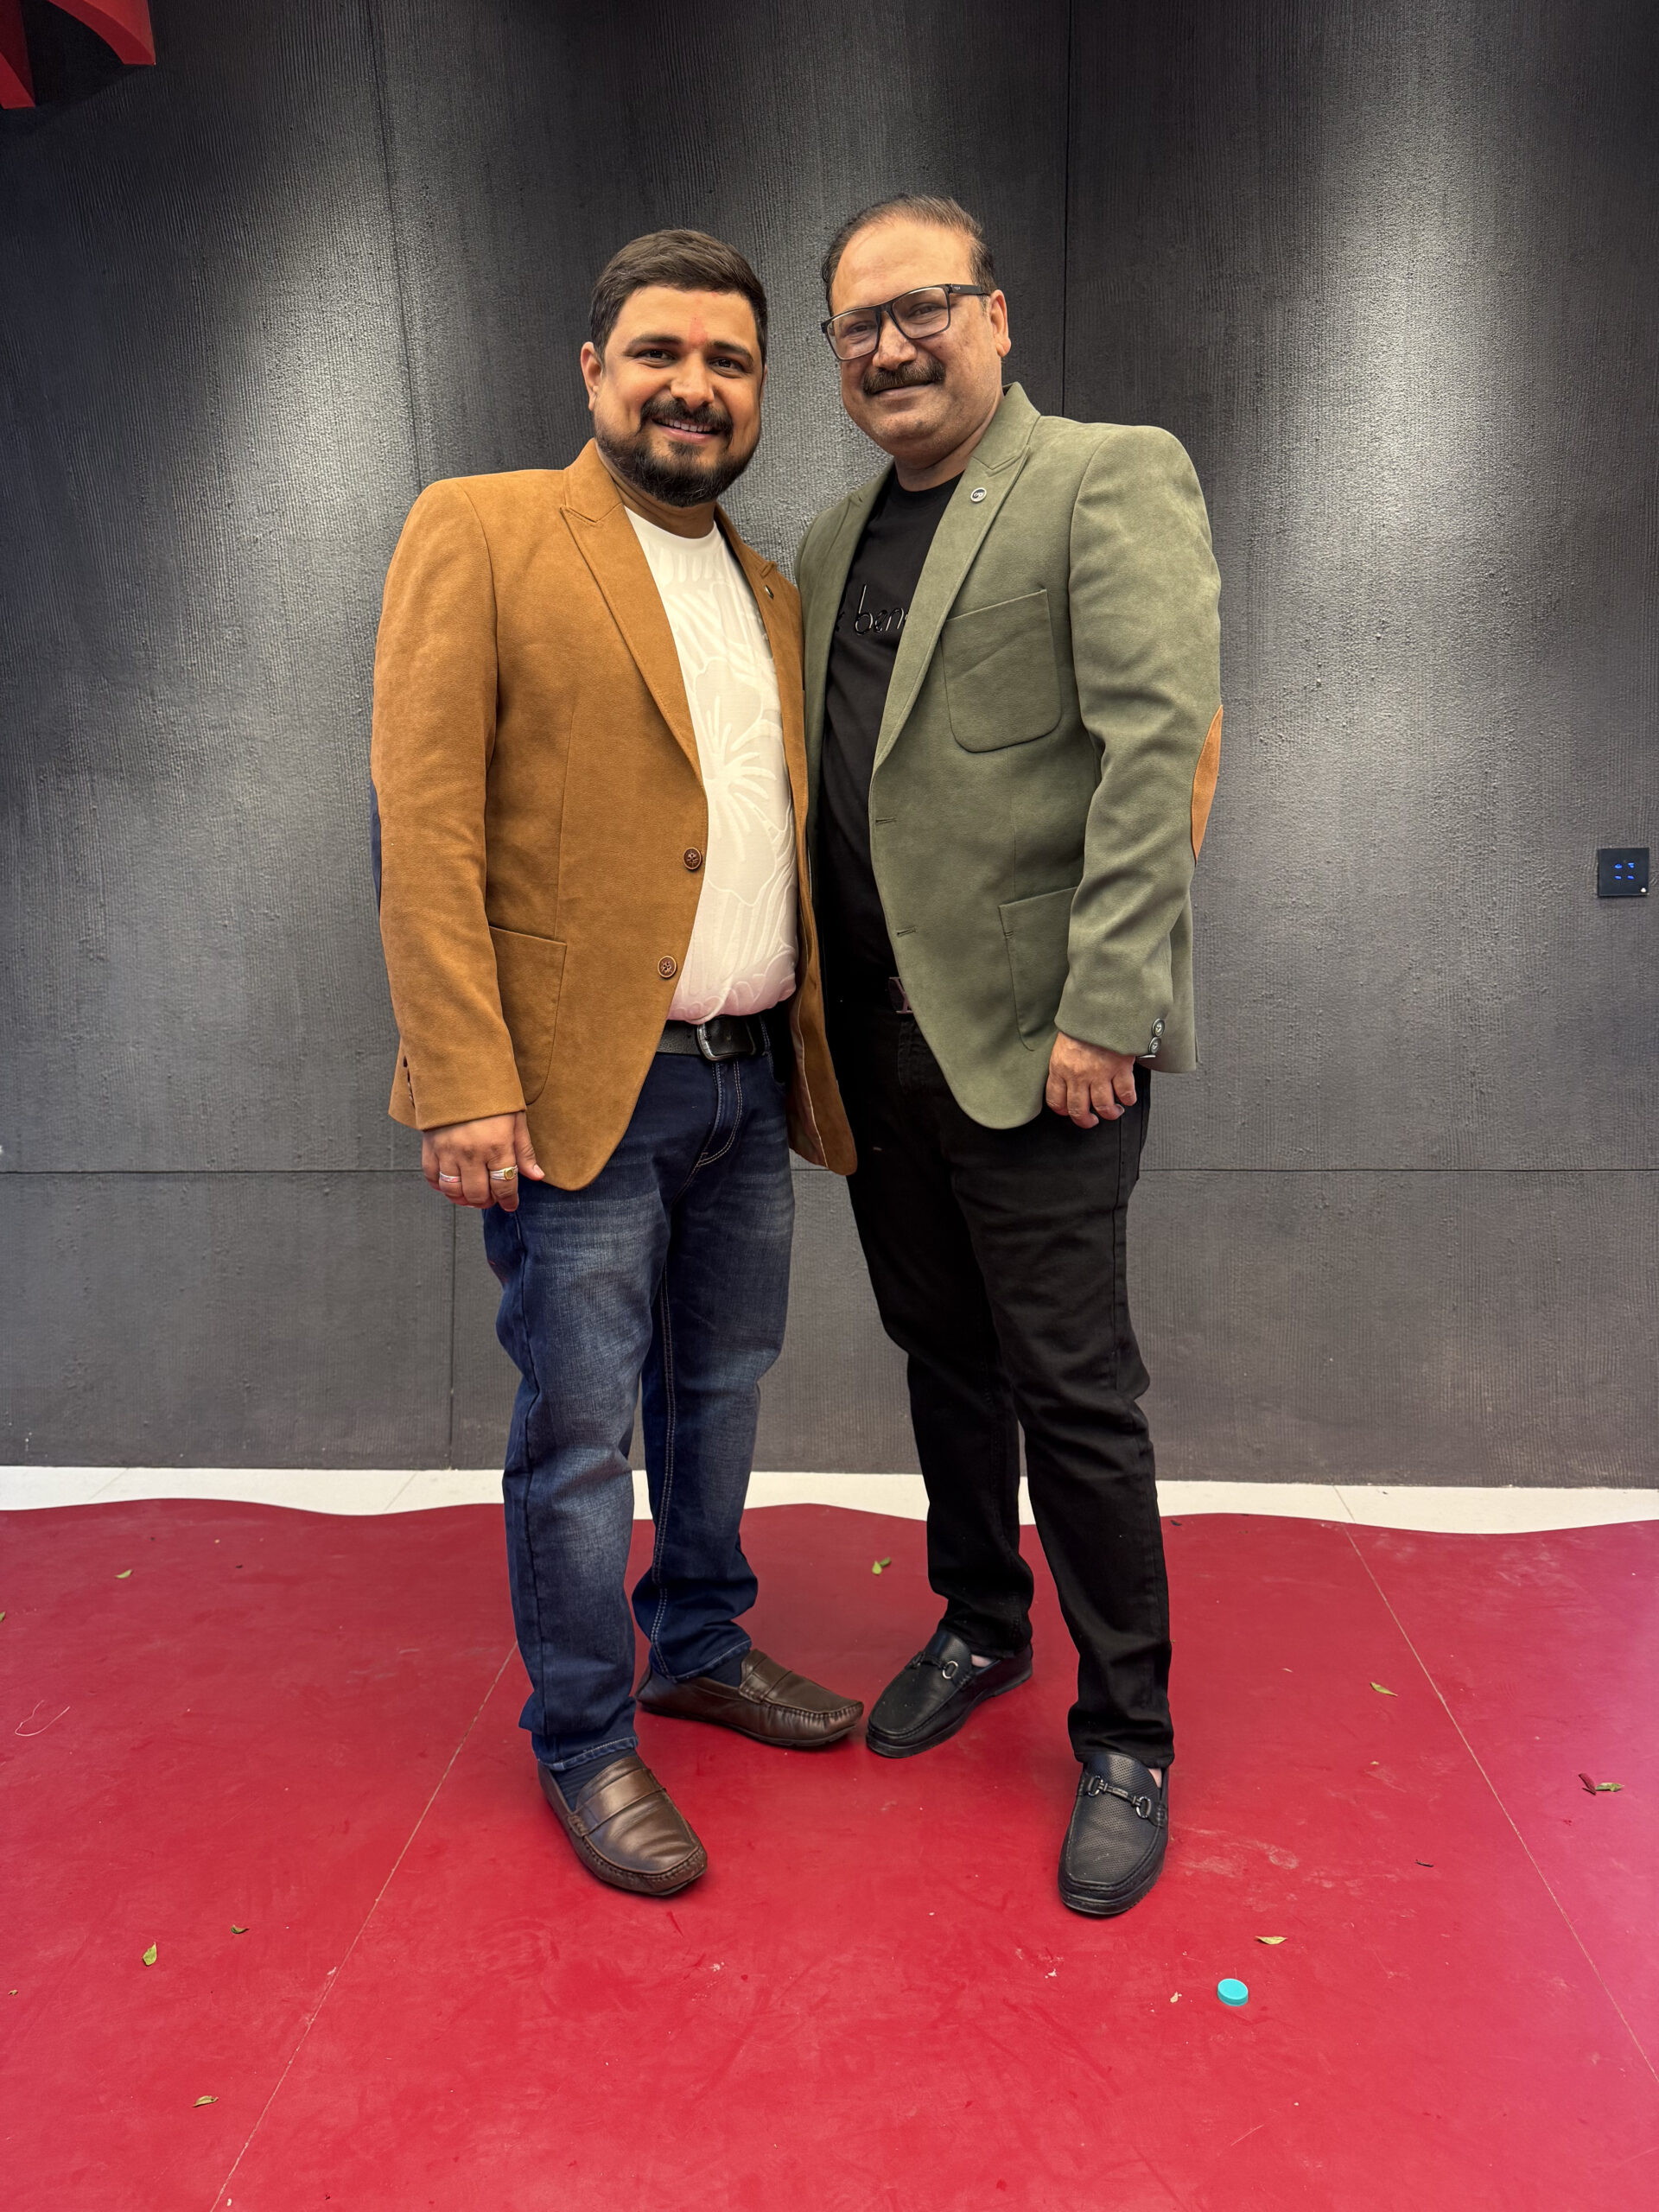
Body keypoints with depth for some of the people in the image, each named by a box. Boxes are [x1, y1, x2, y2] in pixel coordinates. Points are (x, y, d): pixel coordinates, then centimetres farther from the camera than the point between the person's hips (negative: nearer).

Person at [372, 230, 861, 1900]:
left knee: (719, 1390, 18)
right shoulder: (478, 533, -3)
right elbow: (422, 818, -11)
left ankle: (701, 1647, 39)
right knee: (578, 1429, 3)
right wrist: (464, 1079, -18)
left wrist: (819, 1053, 10)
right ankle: (585, 1744, 23)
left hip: (749, 1077, 7)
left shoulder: (771, 595, 16)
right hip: (584, 1085, -6)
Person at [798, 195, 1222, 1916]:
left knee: (1071, 1389, 0)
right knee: (943, 1355, 17)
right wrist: (813, 1008, 10)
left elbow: (1162, 746, -14)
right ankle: (981, 1626, 38)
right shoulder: (833, 540, 17)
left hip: (1030, 1041, -6)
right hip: (873, 1038, 7)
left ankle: (1125, 1737, 19)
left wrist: (1101, 1011, -20)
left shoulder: (1111, 478, -4)